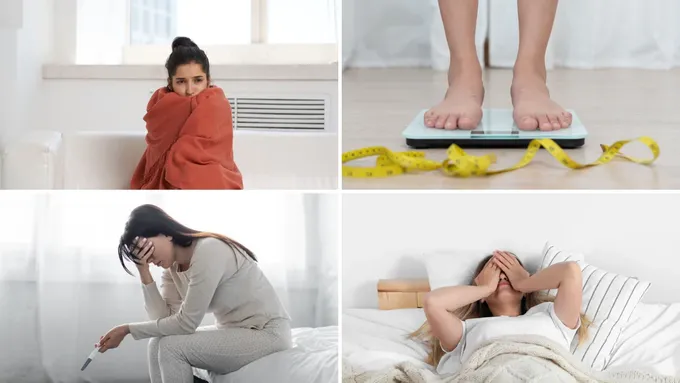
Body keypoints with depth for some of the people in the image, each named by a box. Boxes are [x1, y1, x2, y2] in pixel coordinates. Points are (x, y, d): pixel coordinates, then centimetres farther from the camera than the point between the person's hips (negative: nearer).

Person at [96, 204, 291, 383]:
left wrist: (128, 329, -15)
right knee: (159, 344, -3)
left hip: (268, 333, -9)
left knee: (172, 346, -18)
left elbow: (186, 323, -21)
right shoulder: (173, 266, 5)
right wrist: (144, 273, -13)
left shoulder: (208, 251, -23)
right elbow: (164, 318, -5)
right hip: (234, 331, 9)